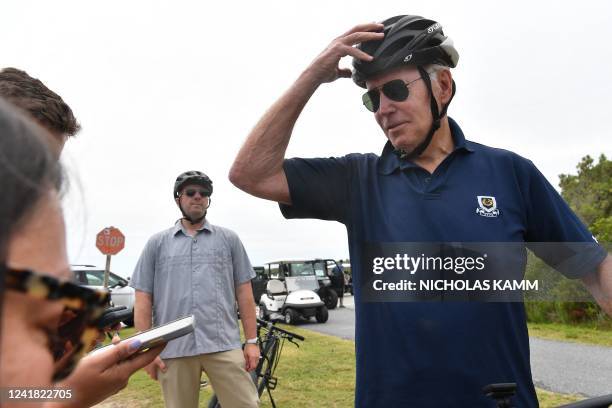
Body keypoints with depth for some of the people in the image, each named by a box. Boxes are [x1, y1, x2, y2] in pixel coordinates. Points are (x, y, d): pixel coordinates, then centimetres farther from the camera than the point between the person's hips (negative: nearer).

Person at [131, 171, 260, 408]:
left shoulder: (229, 239, 11)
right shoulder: (157, 243, 10)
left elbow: (244, 293, 9)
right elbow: (143, 300, 7)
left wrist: (252, 340, 4)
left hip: (225, 345, 0)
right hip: (173, 349, 1)